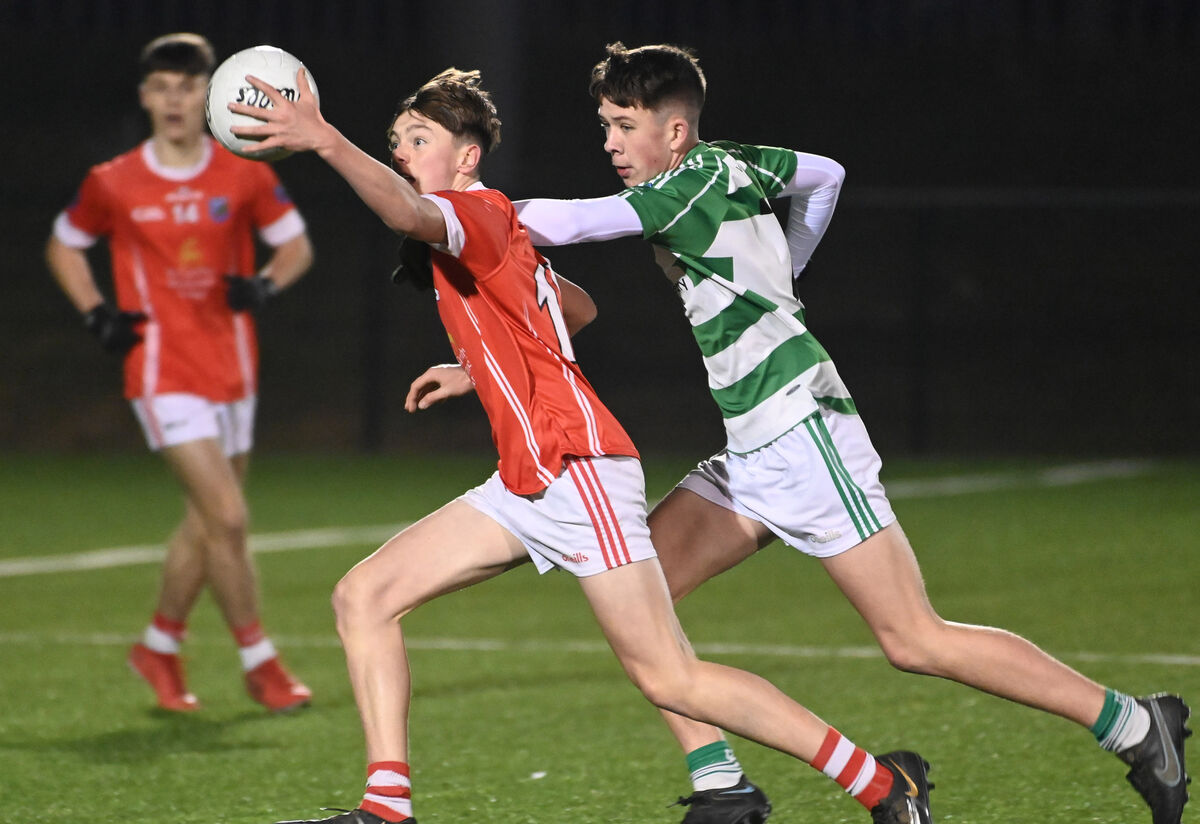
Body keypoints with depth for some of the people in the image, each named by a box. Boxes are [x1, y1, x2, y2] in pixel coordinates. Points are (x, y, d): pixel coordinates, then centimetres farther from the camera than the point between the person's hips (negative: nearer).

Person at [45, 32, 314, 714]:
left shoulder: (244, 177, 0)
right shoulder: (113, 185, -3)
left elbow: (297, 245, 10)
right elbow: (64, 247, 12)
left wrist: (265, 284, -10)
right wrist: (98, 314, -2)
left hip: (232, 370, 4)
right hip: (163, 372, -3)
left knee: (208, 523, 11)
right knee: (228, 517, -13)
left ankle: (161, 645, 31)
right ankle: (260, 662, -2)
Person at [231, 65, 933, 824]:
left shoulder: (483, 212, -10)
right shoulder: (493, 236, 18)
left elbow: (411, 214, -36)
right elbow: (580, 307, 34)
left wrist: (325, 140, -46)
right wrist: (478, 369, 34)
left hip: (577, 468, -10)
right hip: (526, 483, 10)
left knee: (670, 678, -9)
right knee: (364, 598, 2)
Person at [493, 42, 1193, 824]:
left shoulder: (696, 181, -13)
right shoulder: (730, 164, 13)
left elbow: (566, 222, -23)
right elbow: (825, 174, 31)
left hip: (801, 432, -10)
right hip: (754, 452, 10)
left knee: (915, 640, -10)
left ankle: (1136, 725, -2)